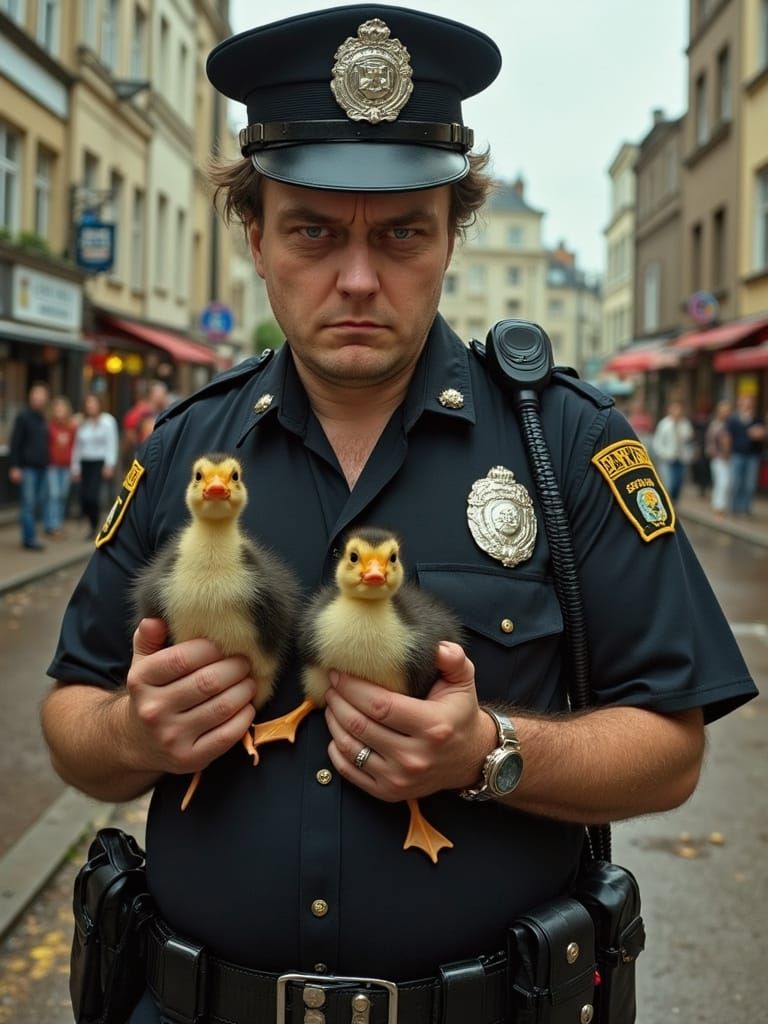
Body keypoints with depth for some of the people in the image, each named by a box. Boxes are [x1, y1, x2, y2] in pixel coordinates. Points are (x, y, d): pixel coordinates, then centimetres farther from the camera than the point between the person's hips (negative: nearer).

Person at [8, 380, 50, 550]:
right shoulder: (23, 417, -3)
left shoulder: (44, 420, 16)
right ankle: (30, 539, -5)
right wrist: (14, 467, -13)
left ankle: (28, 535, 16)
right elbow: (15, 443, -7)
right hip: (28, 468, -7)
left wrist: (47, 463, 13)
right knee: (28, 504, -7)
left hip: (42, 468, 7)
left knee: (40, 504, 6)